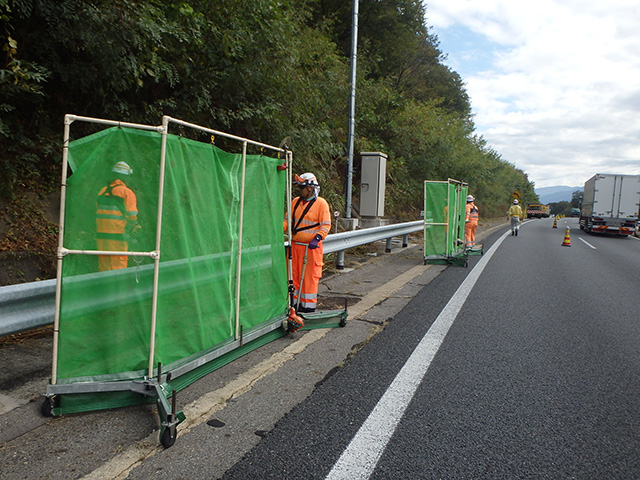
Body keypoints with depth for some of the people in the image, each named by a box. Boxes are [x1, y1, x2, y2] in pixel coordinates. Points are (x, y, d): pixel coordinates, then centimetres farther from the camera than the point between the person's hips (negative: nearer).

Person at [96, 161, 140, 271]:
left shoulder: (102, 191, 12)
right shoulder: (126, 192, -8)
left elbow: (98, 210, 15)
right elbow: (132, 215, -9)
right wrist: (134, 228, 5)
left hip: (101, 234, 6)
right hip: (118, 236, -6)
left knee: (104, 267, 14)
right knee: (118, 266, 0)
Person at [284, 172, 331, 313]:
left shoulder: (321, 203, -5)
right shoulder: (295, 202, 12)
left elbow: (326, 225, -8)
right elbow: (288, 220, 17)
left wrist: (317, 238, -21)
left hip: (312, 246, -6)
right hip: (295, 245, 6)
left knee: (310, 275, 0)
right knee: (294, 274, 10)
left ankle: (309, 305, 9)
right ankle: (294, 301, 21)